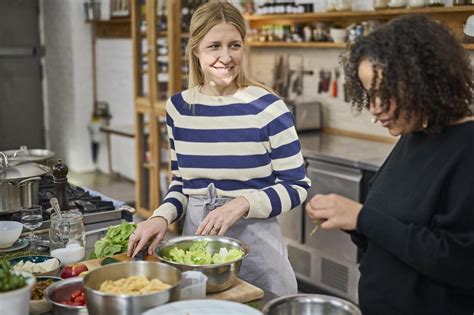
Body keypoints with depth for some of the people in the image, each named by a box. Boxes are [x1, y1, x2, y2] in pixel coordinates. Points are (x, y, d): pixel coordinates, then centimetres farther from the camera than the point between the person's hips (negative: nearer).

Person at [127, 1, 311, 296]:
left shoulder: (268, 108, -14)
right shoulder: (178, 108, 1)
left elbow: (297, 186, -8)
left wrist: (242, 203, -22)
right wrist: (163, 216, -6)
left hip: (254, 239, -4)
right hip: (195, 236, 4)